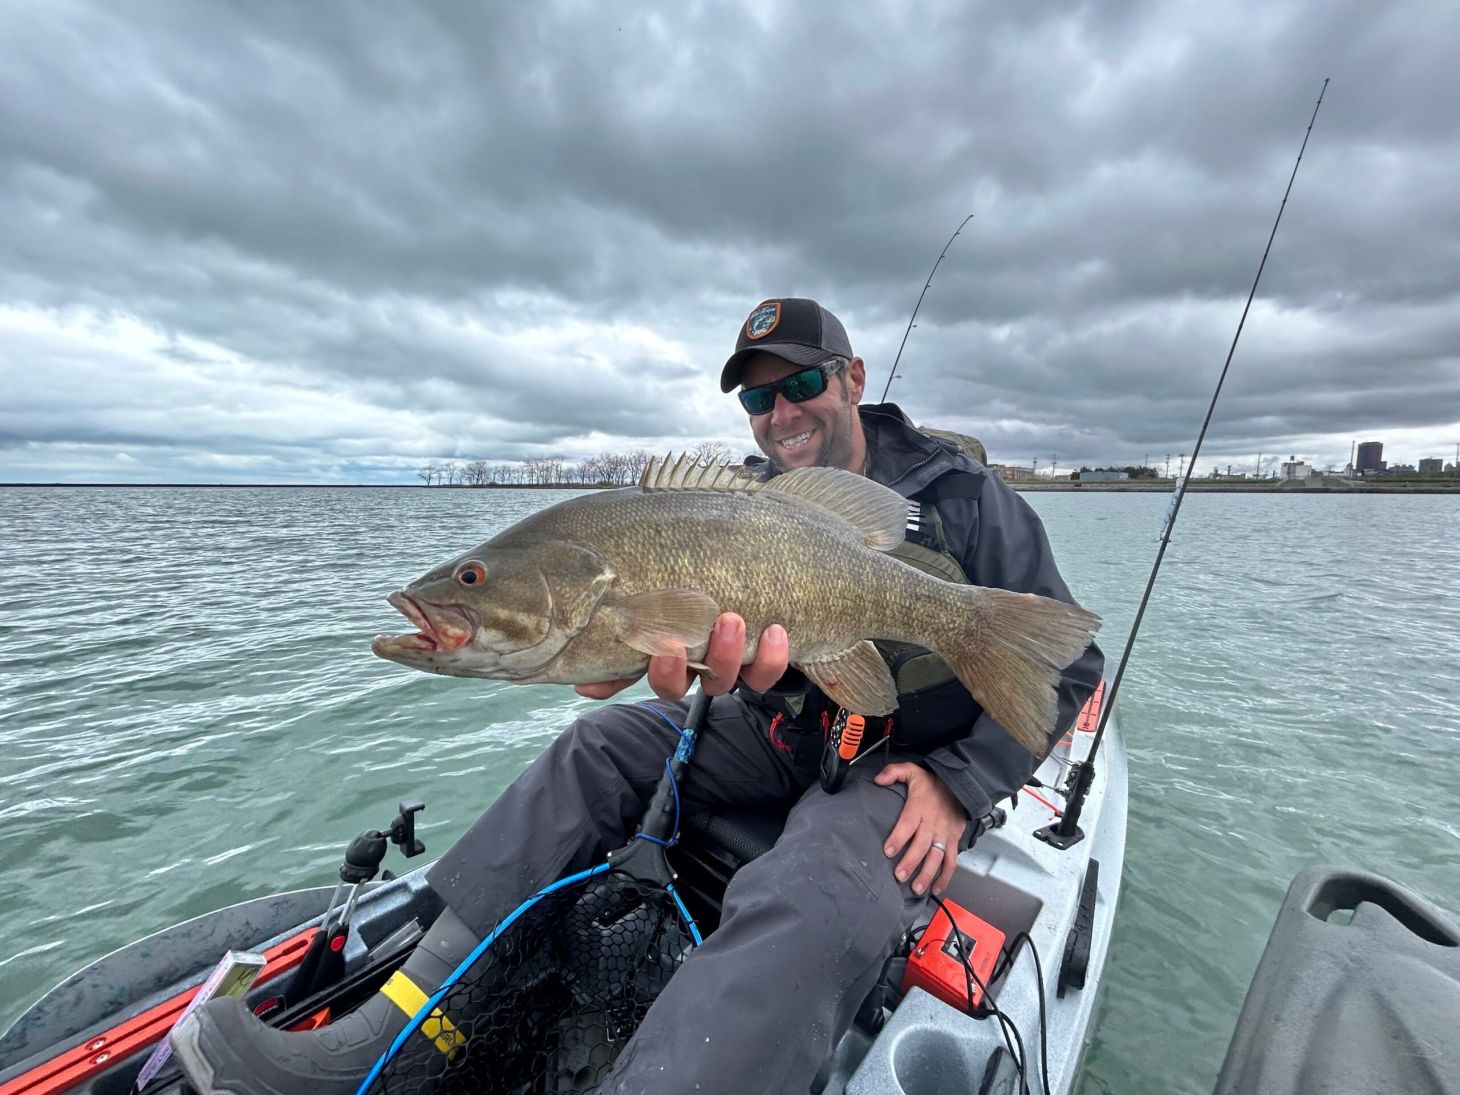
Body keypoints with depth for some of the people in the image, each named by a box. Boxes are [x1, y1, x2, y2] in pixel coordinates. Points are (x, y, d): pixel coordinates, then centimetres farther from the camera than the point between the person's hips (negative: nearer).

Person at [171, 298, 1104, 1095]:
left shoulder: (964, 496, -10)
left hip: (917, 765, -4)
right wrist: (729, 675, -33)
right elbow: (772, 672, -7)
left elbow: (1070, 662, -6)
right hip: (795, 735, 5)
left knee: (803, 907, -37)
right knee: (603, 748, -10)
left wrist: (959, 786, -15)